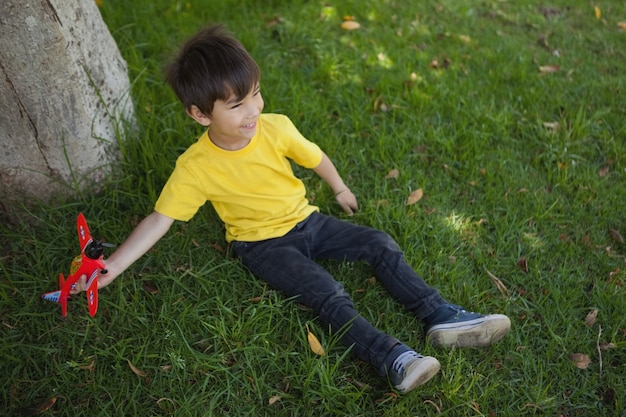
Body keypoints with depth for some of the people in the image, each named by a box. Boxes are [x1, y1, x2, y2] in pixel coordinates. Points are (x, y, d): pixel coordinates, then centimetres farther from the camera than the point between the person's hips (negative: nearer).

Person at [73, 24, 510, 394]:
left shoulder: (275, 127, -11)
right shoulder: (195, 167, -19)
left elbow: (314, 156, 7)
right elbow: (159, 220, -15)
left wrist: (340, 189, 22)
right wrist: (112, 267, -22)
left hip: (306, 221, 5)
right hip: (262, 244, -4)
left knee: (381, 244, -6)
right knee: (330, 295, -25)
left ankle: (441, 316, -6)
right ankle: (393, 358, -29)